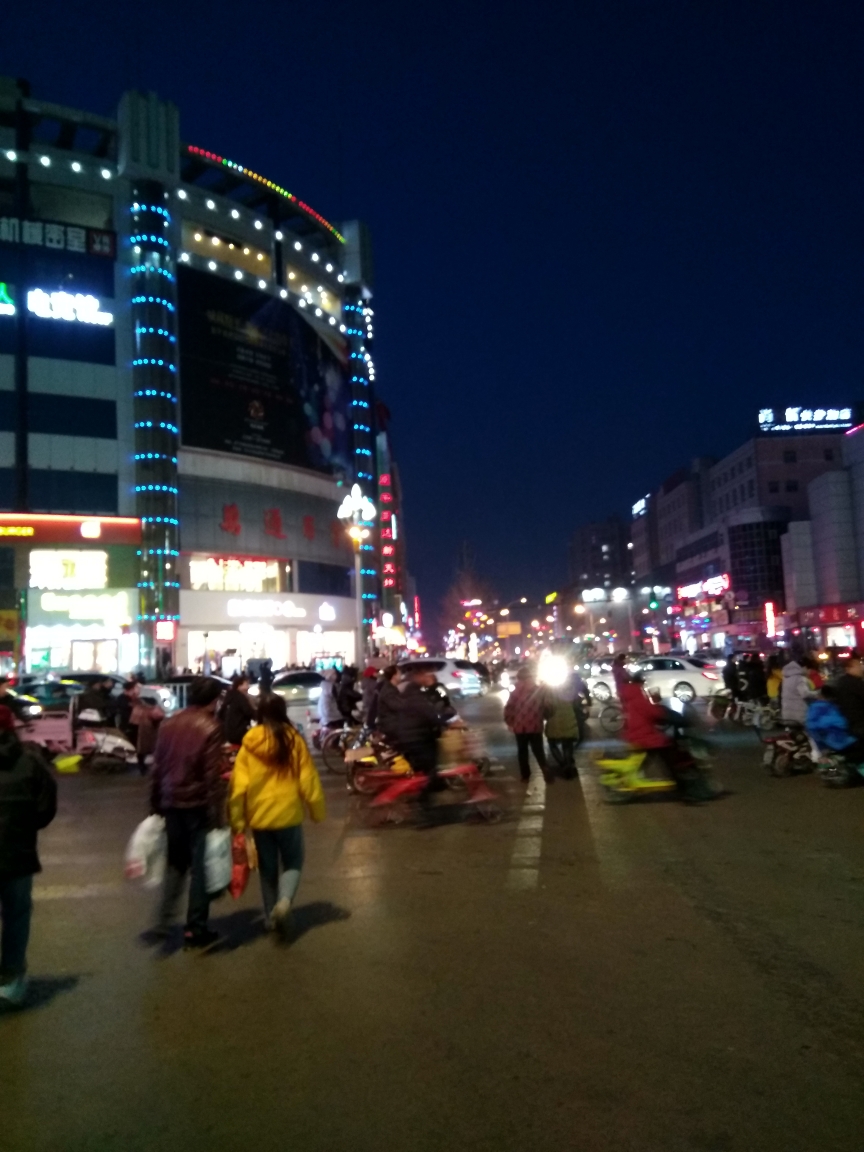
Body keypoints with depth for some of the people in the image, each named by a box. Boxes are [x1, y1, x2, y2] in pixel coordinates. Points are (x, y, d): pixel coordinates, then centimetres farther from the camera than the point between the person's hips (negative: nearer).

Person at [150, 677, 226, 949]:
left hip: (171, 803, 6)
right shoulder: (210, 728, -13)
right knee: (200, 866, 6)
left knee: (175, 862, 21)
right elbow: (213, 775, -16)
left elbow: (157, 767, 10)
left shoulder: (168, 724, 6)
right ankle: (195, 930, 11)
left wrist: (156, 803, 17)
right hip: (198, 804, -6)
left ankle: (165, 919, 13)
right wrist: (218, 812, -12)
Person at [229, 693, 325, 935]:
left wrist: (237, 820, 1)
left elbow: (238, 784, -6)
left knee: (267, 867, 18)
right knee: (292, 862, 15)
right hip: (288, 813, -2)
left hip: (259, 815, 2)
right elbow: (308, 780, -6)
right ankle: (284, 901, -9)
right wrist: (317, 811, 7)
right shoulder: (294, 740, -9)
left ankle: (271, 916, 25)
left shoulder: (249, 743, -6)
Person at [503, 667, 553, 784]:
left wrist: (509, 722, 4)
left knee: (522, 751, 12)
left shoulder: (516, 691, -4)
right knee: (538, 750, 7)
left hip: (520, 726, 0)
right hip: (535, 726, 0)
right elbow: (546, 707, 2)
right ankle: (546, 772, -7)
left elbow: (508, 708, -6)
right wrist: (542, 718, 16)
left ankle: (525, 775, 14)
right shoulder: (540, 690, -2)